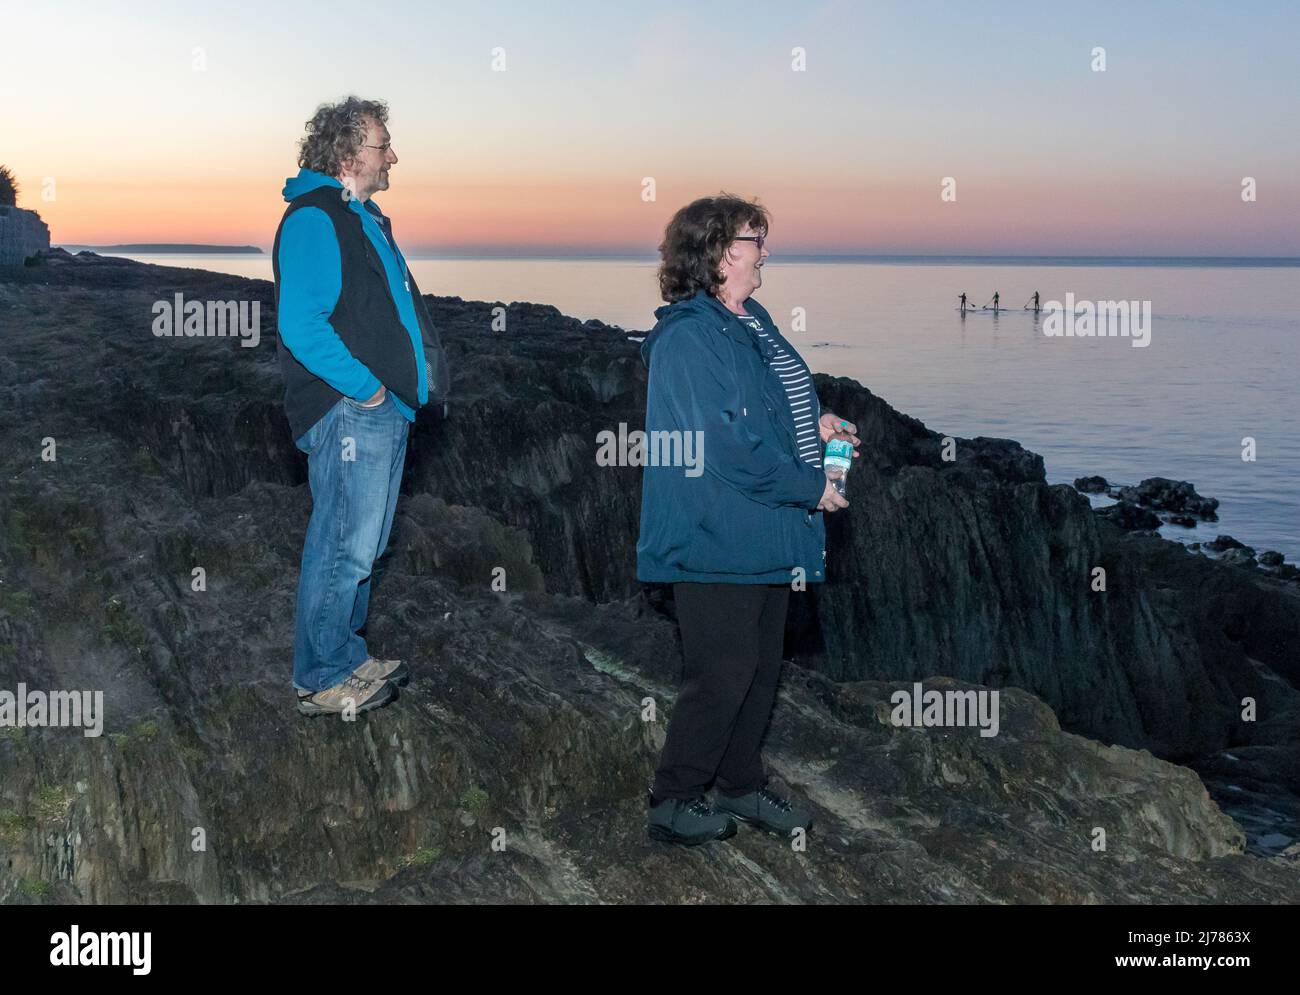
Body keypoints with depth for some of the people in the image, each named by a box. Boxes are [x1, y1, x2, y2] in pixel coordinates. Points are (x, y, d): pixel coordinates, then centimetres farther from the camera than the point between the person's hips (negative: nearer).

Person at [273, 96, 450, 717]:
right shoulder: (313, 220, -14)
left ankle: (346, 657, 30)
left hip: (383, 410, 10)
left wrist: (417, 380, 14)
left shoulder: (360, 217, 19)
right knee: (345, 546, -4)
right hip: (349, 411, -10)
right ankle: (323, 678, 8)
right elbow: (300, 326, -23)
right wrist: (365, 386, -19)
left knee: (363, 544, 17)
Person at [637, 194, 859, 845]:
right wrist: (812, 488, -16)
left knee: (762, 667, 17)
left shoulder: (749, 321, 12)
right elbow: (731, 447, -25)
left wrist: (814, 424, 7)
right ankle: (672, 804, 13)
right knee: (722, 674, -2)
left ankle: (741, 787, 32)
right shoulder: (687, 338, -20)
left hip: (765, 534, 10)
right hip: (718, 540, -10)